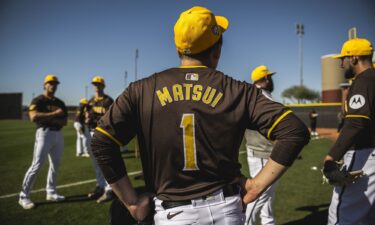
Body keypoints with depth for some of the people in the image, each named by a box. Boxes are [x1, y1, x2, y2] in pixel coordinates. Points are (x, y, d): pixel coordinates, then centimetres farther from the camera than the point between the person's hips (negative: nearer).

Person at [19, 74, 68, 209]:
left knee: (55, 165, 11)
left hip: (58, 135, 7)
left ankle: (51, 193, 23)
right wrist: (54, 114, -21)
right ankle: (24, 197, 3)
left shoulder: (60, 103, 14)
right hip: (44, 133, -7)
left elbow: (64, 121, 8)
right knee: (37, 165, -8)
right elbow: (34, 117, -21)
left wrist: (49, 118, -9)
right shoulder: (38, 100, -4)